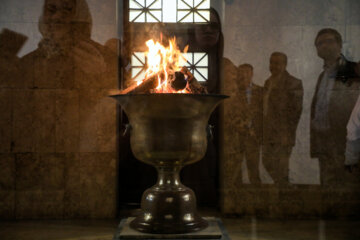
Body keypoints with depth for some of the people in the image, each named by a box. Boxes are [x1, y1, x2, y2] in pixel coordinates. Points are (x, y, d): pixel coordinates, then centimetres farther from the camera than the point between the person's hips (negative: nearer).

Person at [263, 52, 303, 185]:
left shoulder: (293, 83, -9)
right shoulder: (268, 82, 15)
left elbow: (296, 110, -13)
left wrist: (288, 134, -16)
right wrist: (264, 130, 13)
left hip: (283, 134, -8)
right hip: (269, 134, 8)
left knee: (281, 167, -4)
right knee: (267, 162, 15)